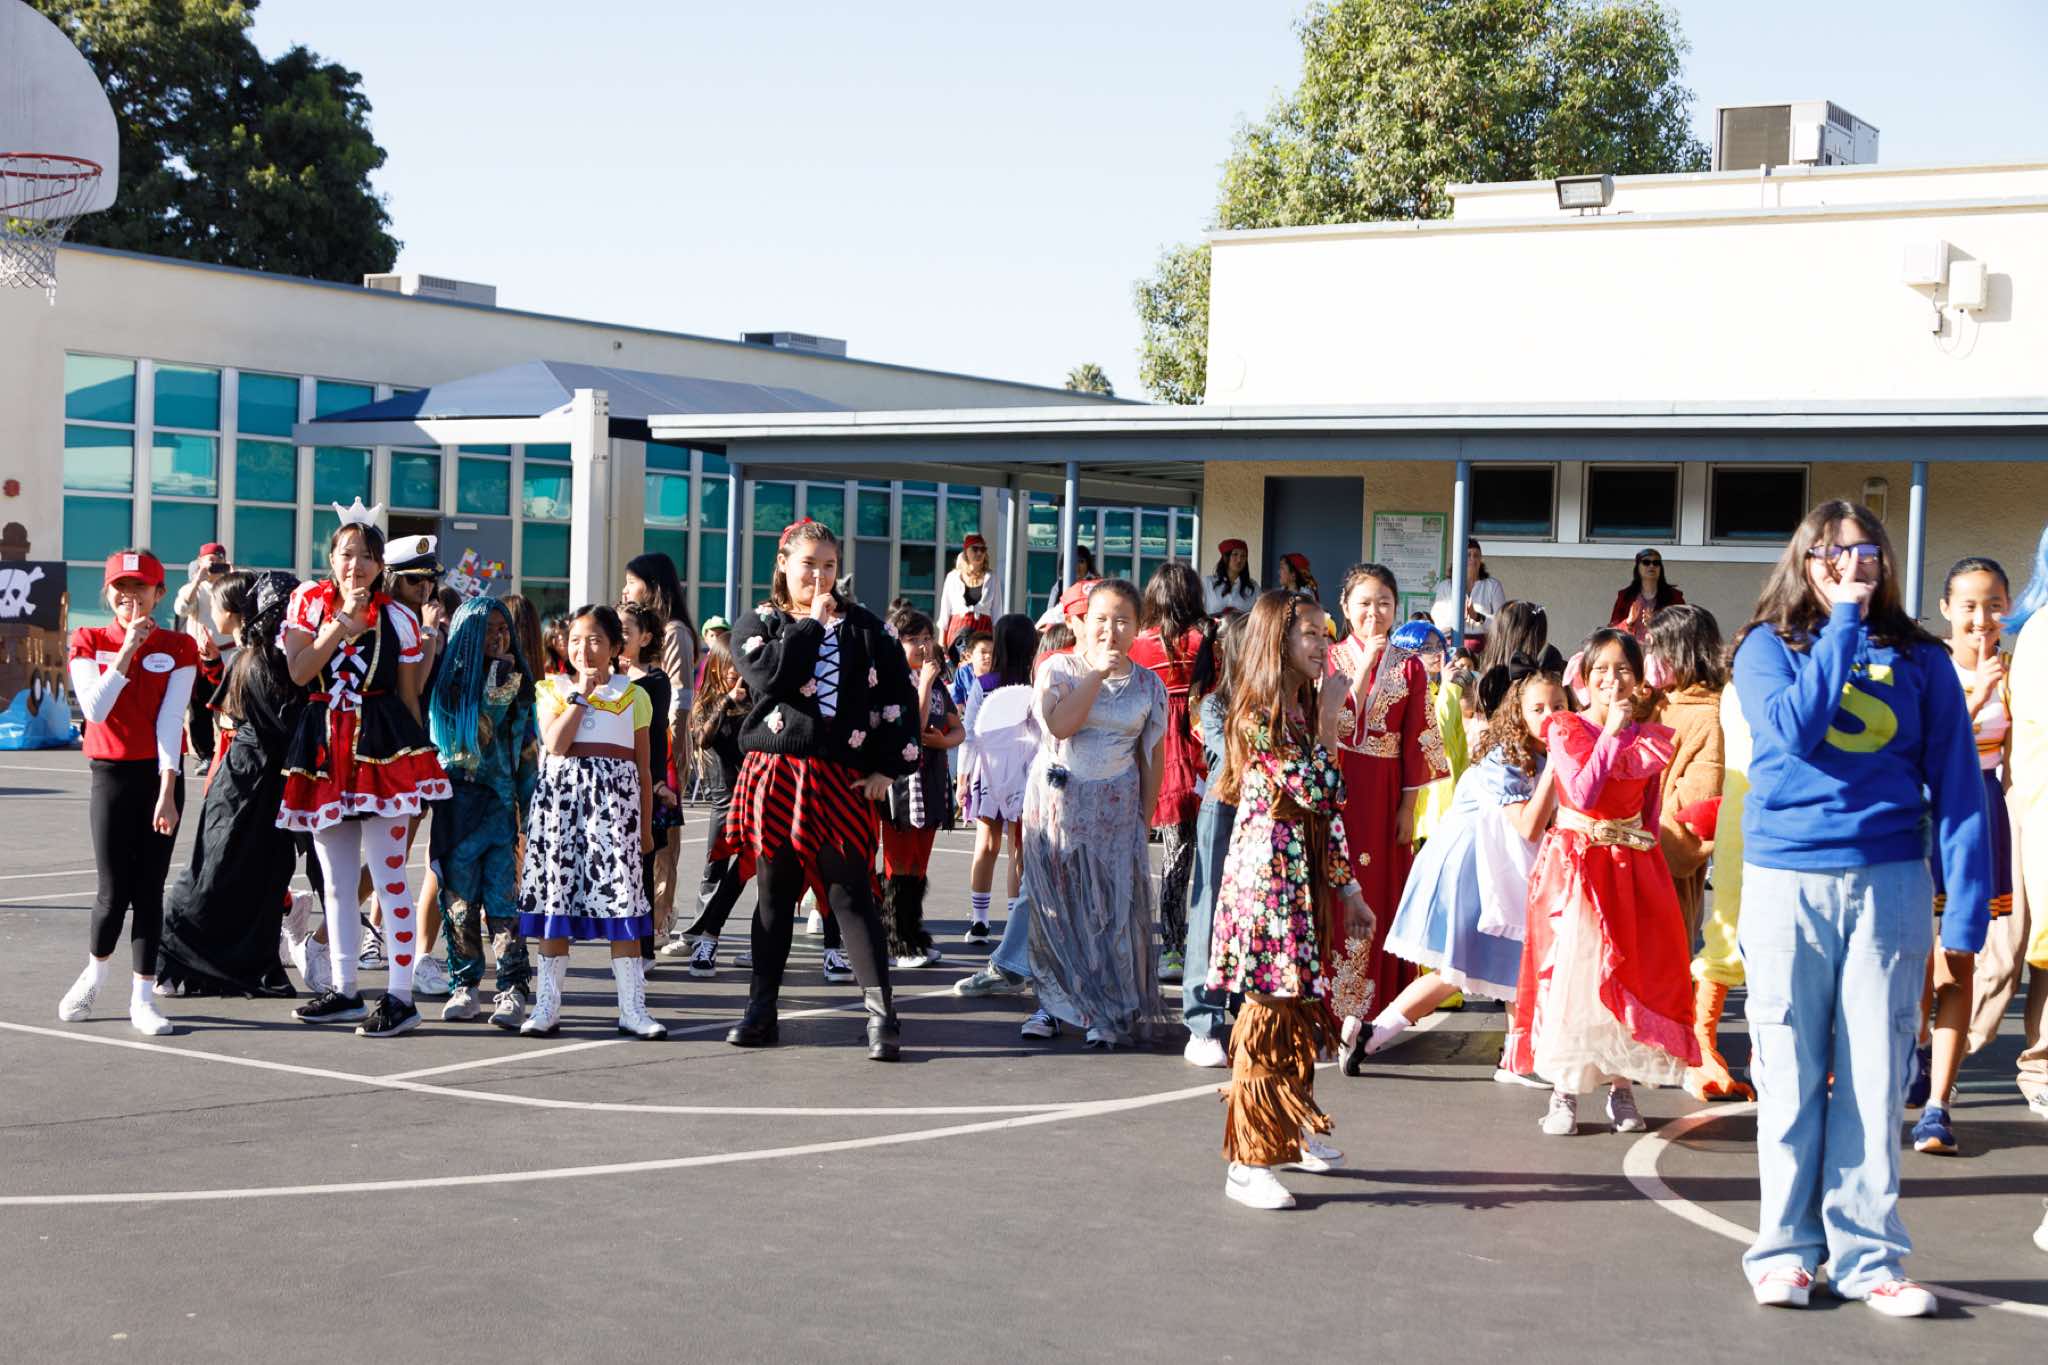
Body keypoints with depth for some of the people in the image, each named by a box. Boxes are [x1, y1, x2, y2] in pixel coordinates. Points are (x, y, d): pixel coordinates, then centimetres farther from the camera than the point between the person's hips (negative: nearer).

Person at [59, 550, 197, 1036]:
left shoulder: (178, 648, 0)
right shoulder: (89, 643, 2)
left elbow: (171, 719, -8)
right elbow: (95, 709, -11)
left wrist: (167, 791, -14)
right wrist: (126, 652, -16)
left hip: (161, 775, 0)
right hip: (111, 775, 0)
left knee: (149, 889, 0)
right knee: (114, 890, -4)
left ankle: (142, 996, 9)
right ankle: (95, 972, 24)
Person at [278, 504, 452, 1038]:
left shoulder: (398, 617, 0)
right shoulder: (309, 601, 5)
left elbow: (409, 697, 4)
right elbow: (298, 671, -6)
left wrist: (419, 764, 3)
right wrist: (342, 623, -14)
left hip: (381, 744, -3)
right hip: (324, 747, 4)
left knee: (389, 876, -7)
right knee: (336, 881, 12)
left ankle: (401, 997, -5)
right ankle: (344, 991, 23)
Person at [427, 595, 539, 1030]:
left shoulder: (518, 683, 12)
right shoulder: (450, 681, 3)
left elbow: (529, 751, 14)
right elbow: (476, 732, -10)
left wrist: (531, 804, 8)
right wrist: (500, 684, -13)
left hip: (501, 801, 1)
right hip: (458, 797, -1)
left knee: (503, 898, -6)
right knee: (461, 897, 2)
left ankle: (514, 989, -7)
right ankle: (464, 986, 9)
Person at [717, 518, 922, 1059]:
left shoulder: (861, 626, 8)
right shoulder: (758, 623, 7)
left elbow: (898, 696, 4)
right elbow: (769, 674, -14)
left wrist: (888, 767, -3)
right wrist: (812, 623, -7)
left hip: (842, 781, -1)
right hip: (775, 776, 1)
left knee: (851, 893, -6)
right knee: (774, 893, 8)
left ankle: (880, 1012, -9)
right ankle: (761, 1010, 16)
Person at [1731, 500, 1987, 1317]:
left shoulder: (1918, 659, 6)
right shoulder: (1767, 647, 4)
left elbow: (1956, 783, 2)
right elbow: (1795, 728, -15)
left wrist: (1966, 907, -6)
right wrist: (1842, 626, -10)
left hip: (1888, 882, 1)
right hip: (1787, 880, -1)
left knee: (1874, 1076, 3)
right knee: (1790, 1075, 5)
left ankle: (1865, 1254, 10)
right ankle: (1785, 1249, 14)